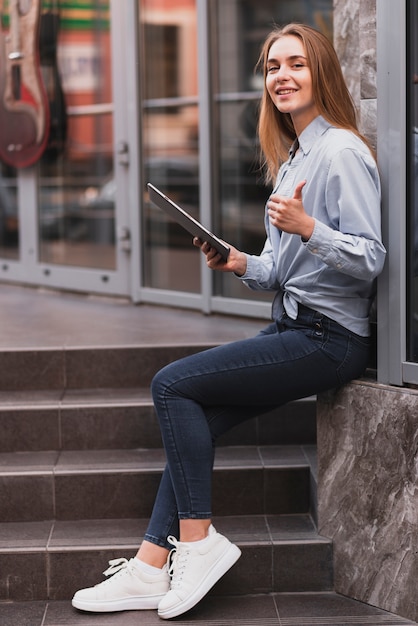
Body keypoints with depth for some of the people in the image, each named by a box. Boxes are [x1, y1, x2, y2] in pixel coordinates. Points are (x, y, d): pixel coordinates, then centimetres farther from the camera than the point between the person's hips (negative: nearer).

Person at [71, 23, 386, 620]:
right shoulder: (291, 158, 17)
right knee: (196, 418, -2)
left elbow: (369, 259, -19)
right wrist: (243, 264, -2)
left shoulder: (342, 152, -12)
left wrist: (307, 228, -32)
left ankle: (197, 540, -4)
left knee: (173, 384, -13)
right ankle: (153, 566, -2)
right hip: (292, 328, 9)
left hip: (329, 339, -9)